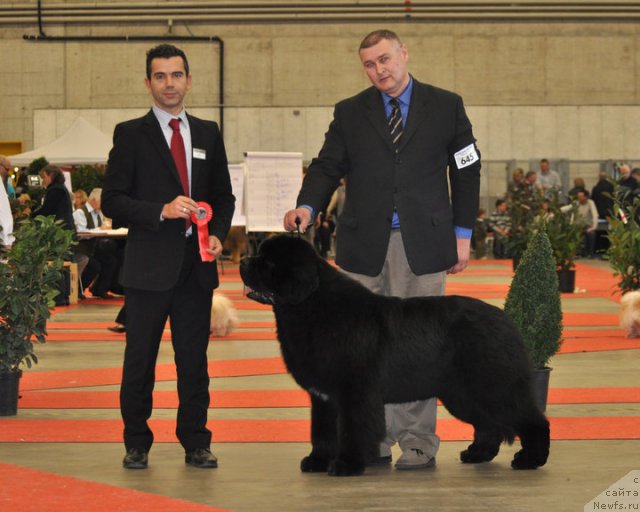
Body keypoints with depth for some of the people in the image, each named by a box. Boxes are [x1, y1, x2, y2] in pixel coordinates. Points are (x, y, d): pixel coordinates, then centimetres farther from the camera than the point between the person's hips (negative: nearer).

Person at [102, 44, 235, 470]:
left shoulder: (208, 134, 13)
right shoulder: (131, 134, 1)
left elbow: (224, 195, 19)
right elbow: (112, 200, -4)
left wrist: (218, 234, 1)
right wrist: (161, 211, -16)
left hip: (197, 264, 3)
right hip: (149, 266, -3)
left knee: (194, 359, 6)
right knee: (140, 359, 1)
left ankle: (196, 443, 14)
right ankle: (137, 445, 11)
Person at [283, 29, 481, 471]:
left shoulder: (446, 107, 7)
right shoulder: (350, 113, 10)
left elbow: (466, 170, 9)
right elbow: (327, 167, 6)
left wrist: (462, 233, 3)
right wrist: (307, 207, -13)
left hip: (422, 245, -2)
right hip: (366, 247, 2)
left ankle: (418, 444, 5)